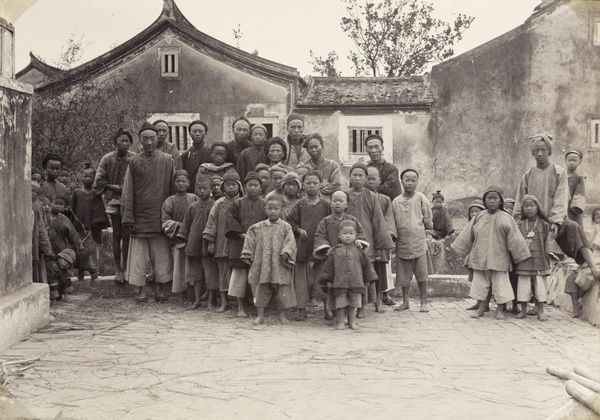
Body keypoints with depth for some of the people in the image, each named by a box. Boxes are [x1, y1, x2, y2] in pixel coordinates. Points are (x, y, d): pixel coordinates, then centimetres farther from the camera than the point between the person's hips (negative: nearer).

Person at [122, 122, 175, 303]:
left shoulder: (167, 161, 5)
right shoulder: (134, 162, 3)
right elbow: (127, 192, 2)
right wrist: (128, 218, -6)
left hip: (161, 216, 1)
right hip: (140, 217, 0)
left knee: (162, 254, 3)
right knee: (139, 255, 1)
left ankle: (159, 288, 14)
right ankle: (142, 290, 10)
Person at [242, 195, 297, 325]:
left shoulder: (285, 227, 1)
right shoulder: (258, 228, 7)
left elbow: (290, 242, -6)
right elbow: (250, 241, 13)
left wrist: (285, 253, -20)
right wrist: (248, 255, 7)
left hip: (280, 265, -2)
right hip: (262, 264, 2)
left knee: (282, 290, 3)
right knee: (261, 289, 6)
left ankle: (282, 315, 17)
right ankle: (260, 315, 17)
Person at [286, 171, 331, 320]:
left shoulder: (325, 205, 4)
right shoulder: (299, 205, 3)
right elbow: (290, 223, 5)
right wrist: (299, 230, -11)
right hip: (302, 246, 0)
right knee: (301, 277, 1)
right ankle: (301, 308, 5)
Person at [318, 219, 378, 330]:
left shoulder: (358, 251, 7)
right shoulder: (335, 251, 4)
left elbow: (366, 264, 13)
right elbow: (328, 266, 6)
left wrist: (369, 279, 12)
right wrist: (327, 280, 3)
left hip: (356, 282, 1)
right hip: (340, 282, -1)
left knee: (353, 303, 7)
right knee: (341, 302, 1)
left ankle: (352, 321, 20)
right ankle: (341, 322, 11)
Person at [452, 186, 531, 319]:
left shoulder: (505, 218, -3)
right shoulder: (479, 217, 5)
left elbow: (514, 238, -2)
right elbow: (467, 235, 12)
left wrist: (520, 255, -3)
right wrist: (457, 249, 14)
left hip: (498, 258, -3)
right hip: (480, 257, 3)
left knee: (500, 283, 0)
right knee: (480, 282, 7)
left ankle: (500, 310, 12)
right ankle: (480, 308, 18)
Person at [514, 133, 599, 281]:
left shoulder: (559, 172, 4)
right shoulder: (528, 176, 12)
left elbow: (561, 200, -6)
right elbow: (520, 203, 15)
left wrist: (556, 222, -19)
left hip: (554, 220, -3)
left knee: (574, 228, -33)